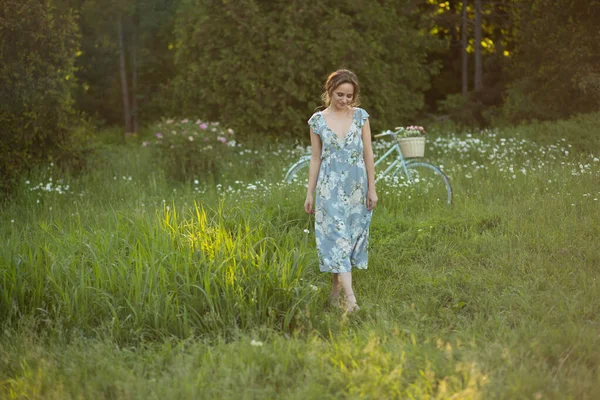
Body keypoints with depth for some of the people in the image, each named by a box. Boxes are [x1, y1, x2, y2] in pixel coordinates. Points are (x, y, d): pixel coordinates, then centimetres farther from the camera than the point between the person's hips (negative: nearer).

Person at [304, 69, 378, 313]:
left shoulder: (360, 116, 2)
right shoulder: (318, 120, 0)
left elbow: (368, 154, 4)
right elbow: (315, 158, 4)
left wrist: (372, 188, 1)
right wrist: (310, 193, 4)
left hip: (357, 186, 2)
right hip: (330, 187, -2)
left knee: (353, 236, 5)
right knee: (337, 236, -11)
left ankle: (336, 286, 20)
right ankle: (350, 296, -17)